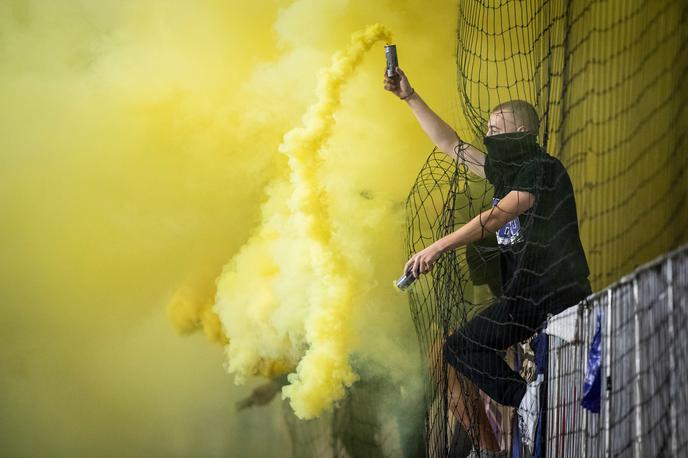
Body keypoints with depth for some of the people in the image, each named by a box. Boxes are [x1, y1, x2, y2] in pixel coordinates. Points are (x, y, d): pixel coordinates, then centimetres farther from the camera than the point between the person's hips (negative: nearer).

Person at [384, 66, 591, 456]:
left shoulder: (542, 169, -10)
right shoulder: (508, 169, 16)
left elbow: (497, 217, -21)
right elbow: (450, 144, 21)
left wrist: (438, 248, -26)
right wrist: (410, 97, 20)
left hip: (549, 290, -9)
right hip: (529, 291, 9)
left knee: (460, 348, -10)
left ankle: (525, 397, -20)